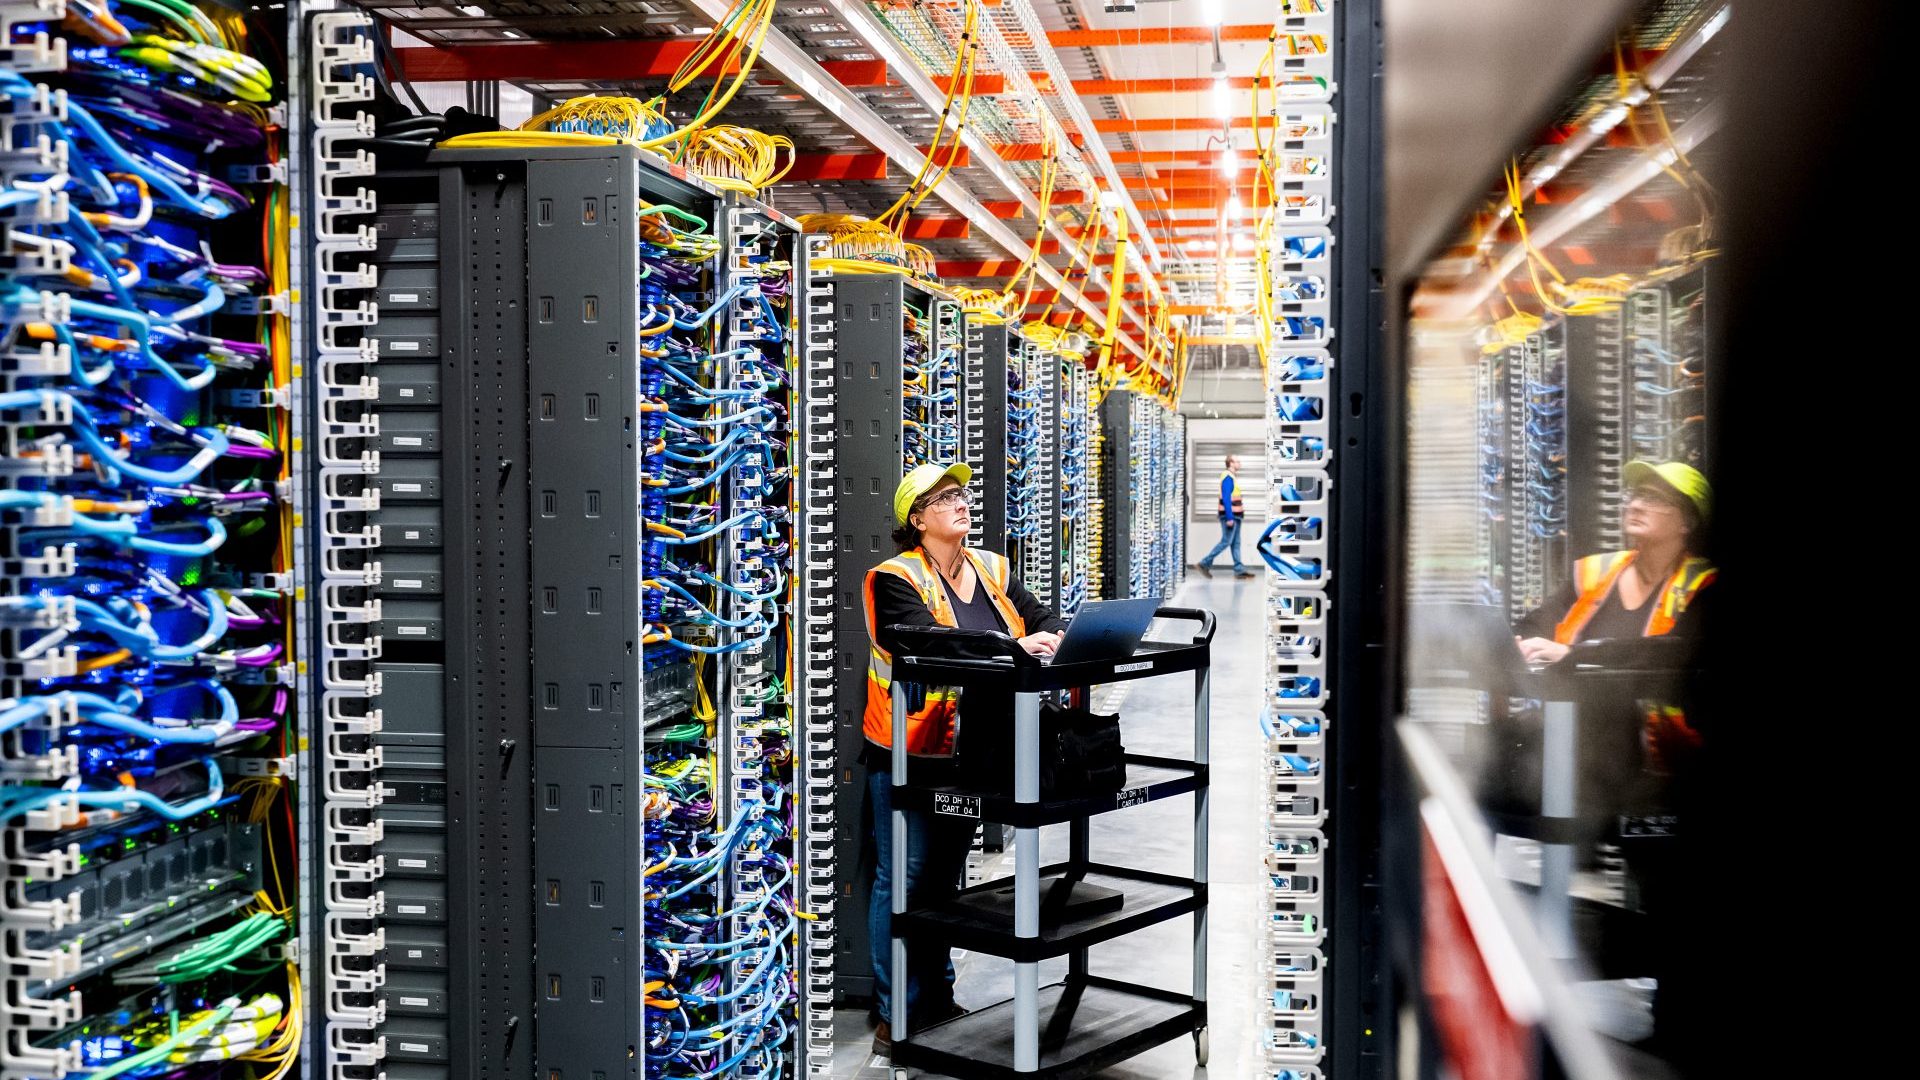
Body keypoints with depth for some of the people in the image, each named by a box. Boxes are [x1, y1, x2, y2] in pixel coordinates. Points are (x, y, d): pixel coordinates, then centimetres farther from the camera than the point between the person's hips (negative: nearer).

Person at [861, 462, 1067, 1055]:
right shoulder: (896, 580, -10)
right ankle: (895, 1015, 11)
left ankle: (938, 1000, 30)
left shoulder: (991, 570, 10)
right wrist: (1011, 647, -32)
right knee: (906, 878, 0)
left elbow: (1041, 617, 3)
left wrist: (1065, 634, -21)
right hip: (908, 754, -6)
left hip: (968, 753, 6)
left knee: (947, 873, 17)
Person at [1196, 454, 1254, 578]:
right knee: (1226, 542, -6)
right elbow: (1226, 499, -22)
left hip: (1234, 516, 10)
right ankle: (1205, 563, -1)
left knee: (1236, 543, 9)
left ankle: (1239, 569, 11)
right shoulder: (1228, 478, -16)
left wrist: (1241, 506, 12)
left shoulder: (1232, 477, 15)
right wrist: (1229, 518, -24)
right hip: (1230, 516, -10)